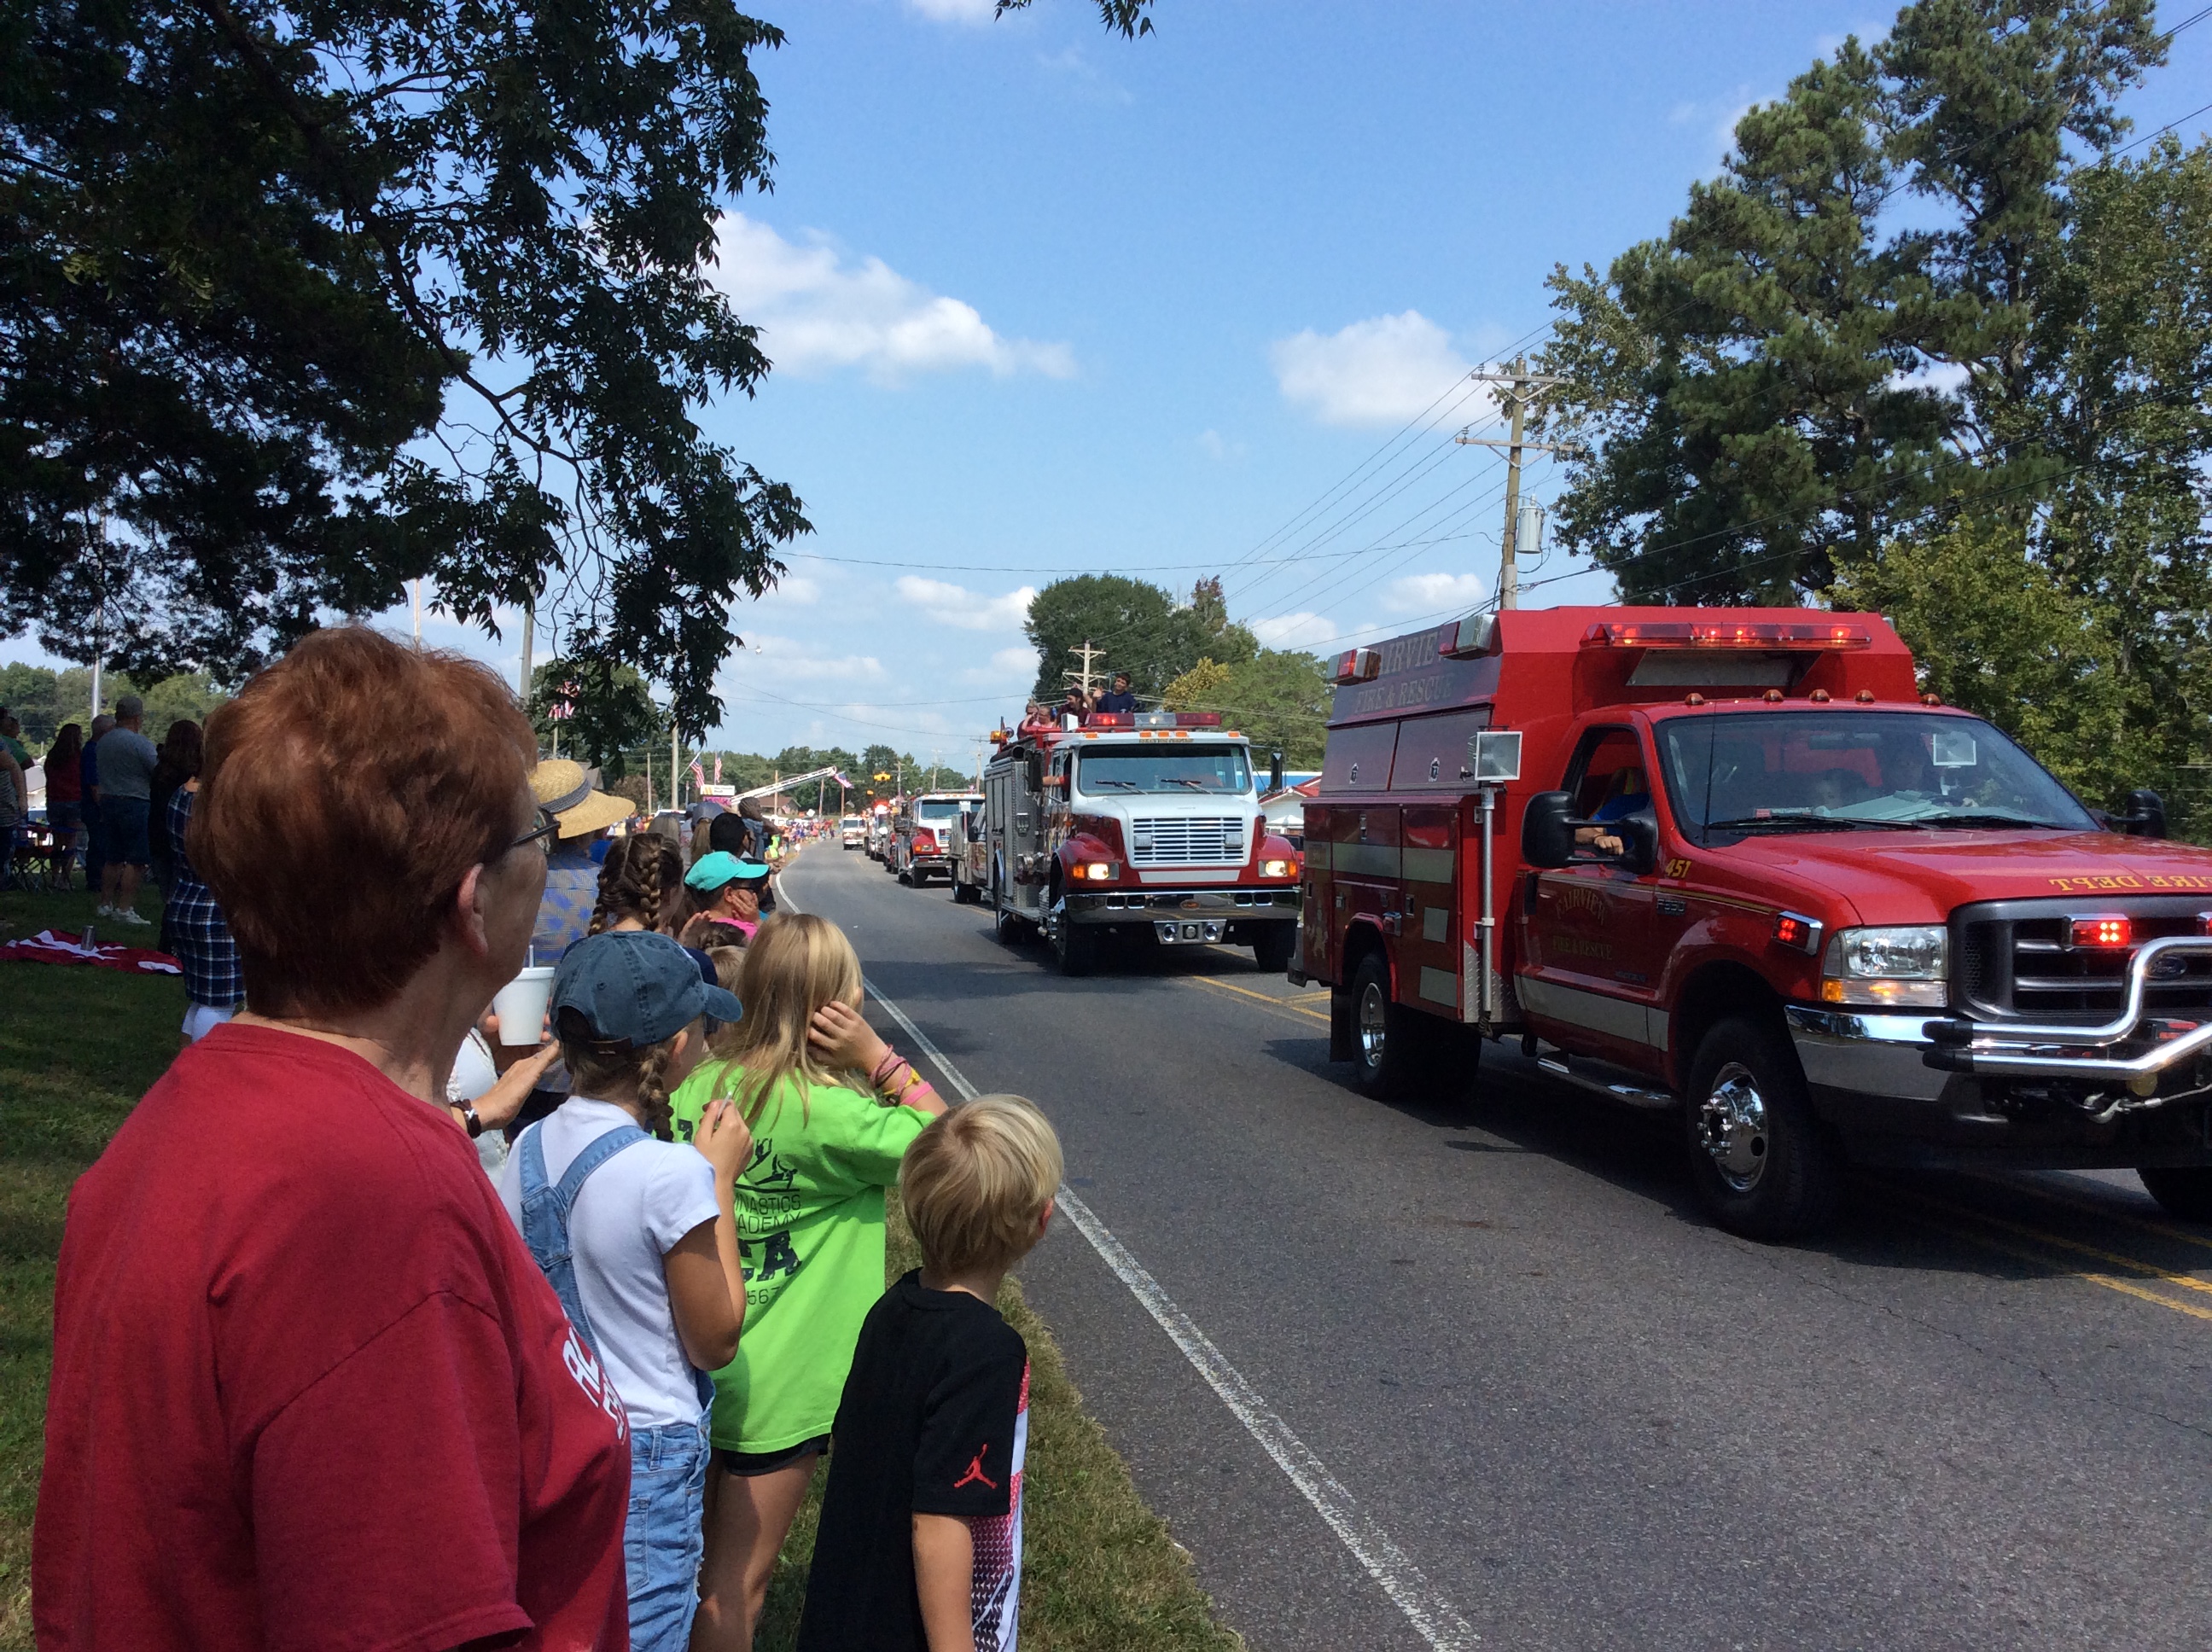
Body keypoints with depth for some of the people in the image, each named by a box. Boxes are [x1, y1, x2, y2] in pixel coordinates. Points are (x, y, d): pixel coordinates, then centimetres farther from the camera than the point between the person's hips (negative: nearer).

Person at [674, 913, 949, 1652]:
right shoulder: (829, 1113, -24)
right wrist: (880, 1059, -16)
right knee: (736, 1584, 10)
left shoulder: (702, 1085, -5)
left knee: (697, 1563, 24)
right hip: (776, 1383, -6)